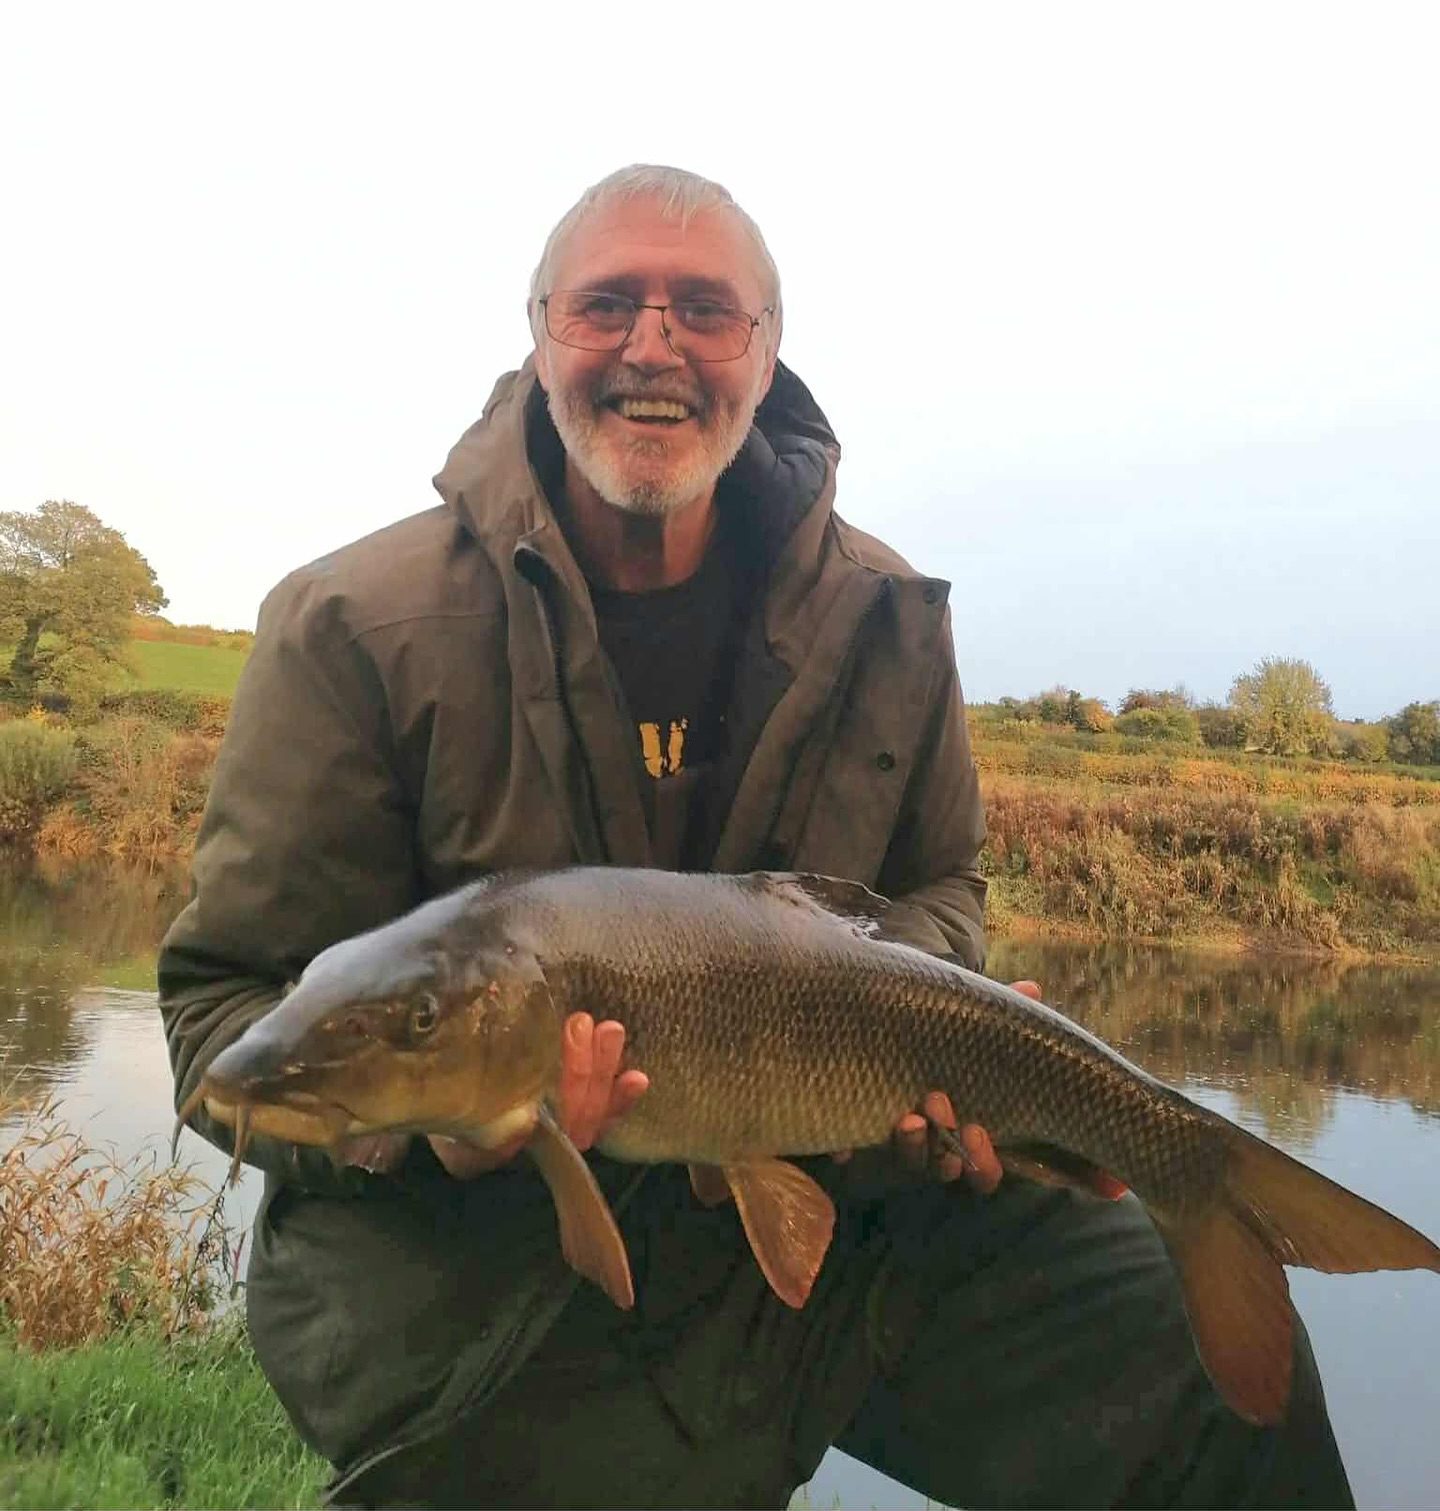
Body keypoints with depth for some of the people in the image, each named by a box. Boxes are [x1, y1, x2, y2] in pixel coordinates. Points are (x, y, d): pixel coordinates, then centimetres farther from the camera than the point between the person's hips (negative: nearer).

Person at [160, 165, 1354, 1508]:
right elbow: (226, 1000, -7)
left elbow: (939, 887, 16)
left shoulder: (885, 620, 1)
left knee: (1208, 1350, -4)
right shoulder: (354, 627, -10)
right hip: (491, 1267, -3)